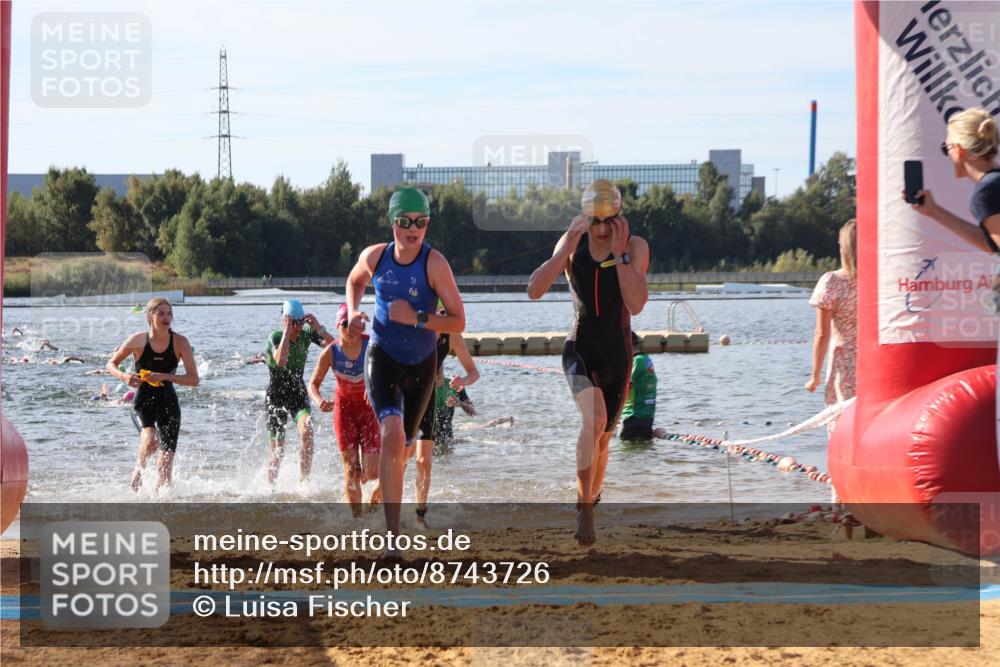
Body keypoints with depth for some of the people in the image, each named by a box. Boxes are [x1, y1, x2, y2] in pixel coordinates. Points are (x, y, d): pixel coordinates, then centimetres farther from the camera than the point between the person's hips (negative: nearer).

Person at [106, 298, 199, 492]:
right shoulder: (137, 340, -8)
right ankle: (139, 469, 0)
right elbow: (110, 364, 5)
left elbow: (193, 379, -11)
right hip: (143, 403, -2)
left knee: (166, 465, -1)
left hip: (168, 404, 2)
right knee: (150, 440, -31)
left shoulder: (180, 342, -7)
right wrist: (123, 376, -16)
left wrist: (164, 377, -24)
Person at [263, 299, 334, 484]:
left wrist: (318, 327, -25)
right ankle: (270, 486, 23)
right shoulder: (275, 337, -19)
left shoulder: (307, 333, -7)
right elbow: (281, 361, -39)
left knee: (307, 431, -25)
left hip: (298, 394, 3)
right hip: (276, 397, -2)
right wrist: (287, 331, -36)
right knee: (277, 449, 2)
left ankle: (303, 481, -19)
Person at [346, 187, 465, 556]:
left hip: (421, 364, 1)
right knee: (392, 434, -23)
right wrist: (353, 312, -1)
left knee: (402, 445, 16)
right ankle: (393, 535, -24)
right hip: (382, 357, -1)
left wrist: (417, 319, -28)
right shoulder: (374, 256, -7)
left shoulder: (435, 263, -16)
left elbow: (458, 322, -15)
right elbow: (355, 281, 18)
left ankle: (386, 489, 54)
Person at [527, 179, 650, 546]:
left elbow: (636, 305, -21)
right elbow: (534, 290, -15)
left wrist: (619, 253, -26)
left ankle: (589, 500, 38)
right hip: (579, 349, -1)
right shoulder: (571, 244, -5)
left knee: (601, 438, 13)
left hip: (617, 354, 1)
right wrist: (568, 249, -24)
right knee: (595, 419, -28)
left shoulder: (636, 247, -9)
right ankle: (585, 508, -18)